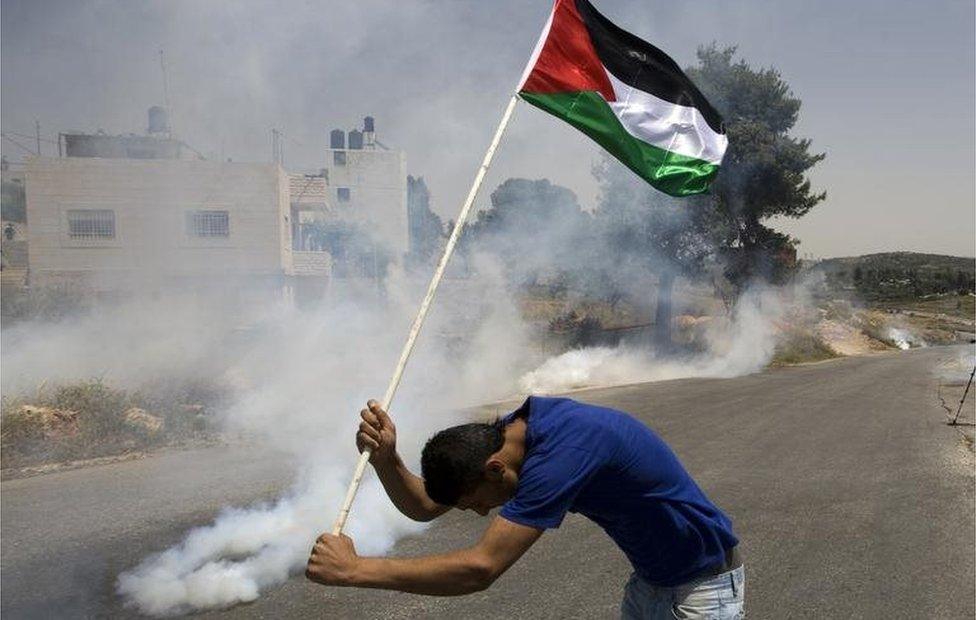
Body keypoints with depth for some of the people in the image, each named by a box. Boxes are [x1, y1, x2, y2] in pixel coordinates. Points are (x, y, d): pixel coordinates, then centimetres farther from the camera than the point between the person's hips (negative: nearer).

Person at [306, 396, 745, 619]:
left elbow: (479, 569, -37)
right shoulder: (508, 433, -7)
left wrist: (353, 569, -33)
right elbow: (423, 506, -3)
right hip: (648, 582, 8)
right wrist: (385, 459, -23)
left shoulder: (562, 449, -35)